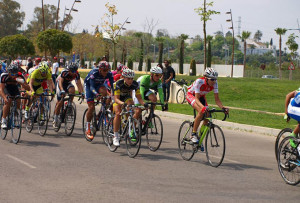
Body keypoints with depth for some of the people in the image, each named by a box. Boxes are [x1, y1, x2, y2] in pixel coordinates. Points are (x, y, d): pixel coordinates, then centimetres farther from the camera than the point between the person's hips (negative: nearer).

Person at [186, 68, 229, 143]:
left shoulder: (214, 83, -24)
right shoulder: (199, 81, -37)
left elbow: (217, 99, -21)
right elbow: (196, 99, -40)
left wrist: (223, 108, -39)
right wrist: (203, 107, -59)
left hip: (201, 96, 5)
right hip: (191, 95, -5)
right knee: (201, 111, -31)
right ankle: (193, 134, -20)